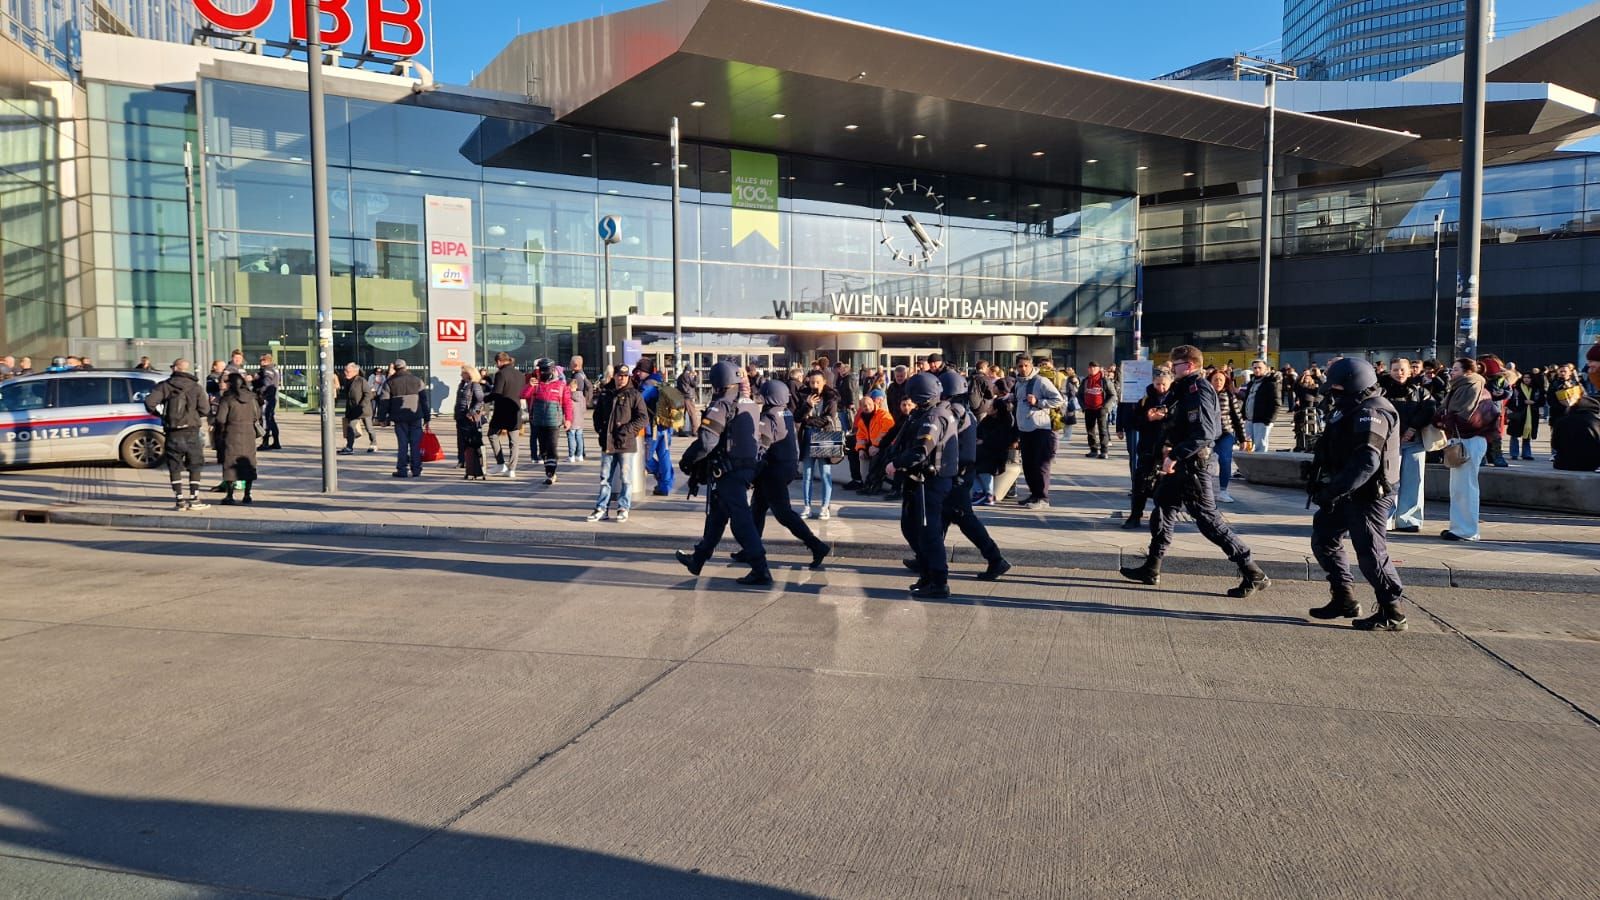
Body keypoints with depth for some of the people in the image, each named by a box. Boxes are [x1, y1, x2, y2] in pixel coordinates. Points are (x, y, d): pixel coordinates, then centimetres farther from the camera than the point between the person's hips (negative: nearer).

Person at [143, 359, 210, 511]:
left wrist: (159, 413, 6)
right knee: (194, 466, 7)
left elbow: (149, 401, -11)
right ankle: (193, 499, 1)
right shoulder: (196, 387, 0)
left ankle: (179, 499, 5)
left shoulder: (165, 386, 1)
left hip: (172, 434, 1)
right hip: (191, 432, -1)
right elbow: (204, 408, -9)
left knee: (175, 467, 8)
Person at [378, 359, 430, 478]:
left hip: (399, 418, 0)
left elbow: (384, 401, 2)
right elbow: (425, 400, 3)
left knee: (402, 444, 4)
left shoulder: (389, 383, 3)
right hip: (416, 416, 0)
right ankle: (416, 470, 4)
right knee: (416, 444, 4)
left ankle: (402, 470, 4)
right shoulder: (417, 381, 5)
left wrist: (384, 417, 8)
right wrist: (427, 418, 6)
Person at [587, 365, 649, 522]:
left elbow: (644, 418, -6)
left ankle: (623, 509, 11)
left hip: (626, 444, -4)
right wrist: (599, 430, 6)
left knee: (625, 478, 2)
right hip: (607, 443, 4)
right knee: (605, 478, 9)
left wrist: (628, 429, -14)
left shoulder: (634, 395, -3)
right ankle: (601, 509, 15)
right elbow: (597, 414, 20)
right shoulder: (604, 394, 9)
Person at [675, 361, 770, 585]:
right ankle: (698, 559, 34)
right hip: (747, 468, 9)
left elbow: (706, 441, -23)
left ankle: (760, 570, -9)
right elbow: (759, 439, 16)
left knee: (741, 521, -7)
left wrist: (688, 459, -9)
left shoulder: (721, 406, -15)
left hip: (726, 472, -9)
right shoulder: (750, 406, 11)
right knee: (716, 516, 21)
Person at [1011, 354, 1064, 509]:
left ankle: (1043, 498, 1)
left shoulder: (1041, 381, -8)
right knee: (1027, 464, 12)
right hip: (1025, 430, 8)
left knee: (1040, 464, -5)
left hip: (1041, 429, -8)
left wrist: (1038, 402, -17)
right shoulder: (1018, 383, 14)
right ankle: (1034, 493, 24)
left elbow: (1059, 400, -11)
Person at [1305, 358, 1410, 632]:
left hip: (1368, 496, -11)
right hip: (1349, 494, 11)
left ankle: (1392, 614, 7)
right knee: (1324, 540, 14)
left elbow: (1366, 463, -29)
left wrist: (1334, 491, -28)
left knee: (1371, 553, -4)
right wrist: (1322, 484, 12)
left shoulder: (1371, 413, -19)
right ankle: (1344, 600, 23)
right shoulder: (1355, 410, 14)